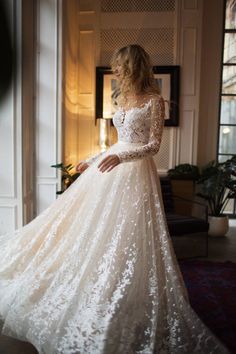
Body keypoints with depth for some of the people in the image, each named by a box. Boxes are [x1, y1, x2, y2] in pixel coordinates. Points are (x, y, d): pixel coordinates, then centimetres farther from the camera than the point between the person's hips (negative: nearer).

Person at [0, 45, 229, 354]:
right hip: (112, 168, 8)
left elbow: (153, 145, -11)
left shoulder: (153, 100, -6)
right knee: (99, 230, 8)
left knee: (128, 233, -4)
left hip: (136, 172, -7)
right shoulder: (122, 99, 15)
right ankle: (101, 291, 25)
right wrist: (93, 161, 20)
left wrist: (120, 157, -24)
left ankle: (129, 301, 14)